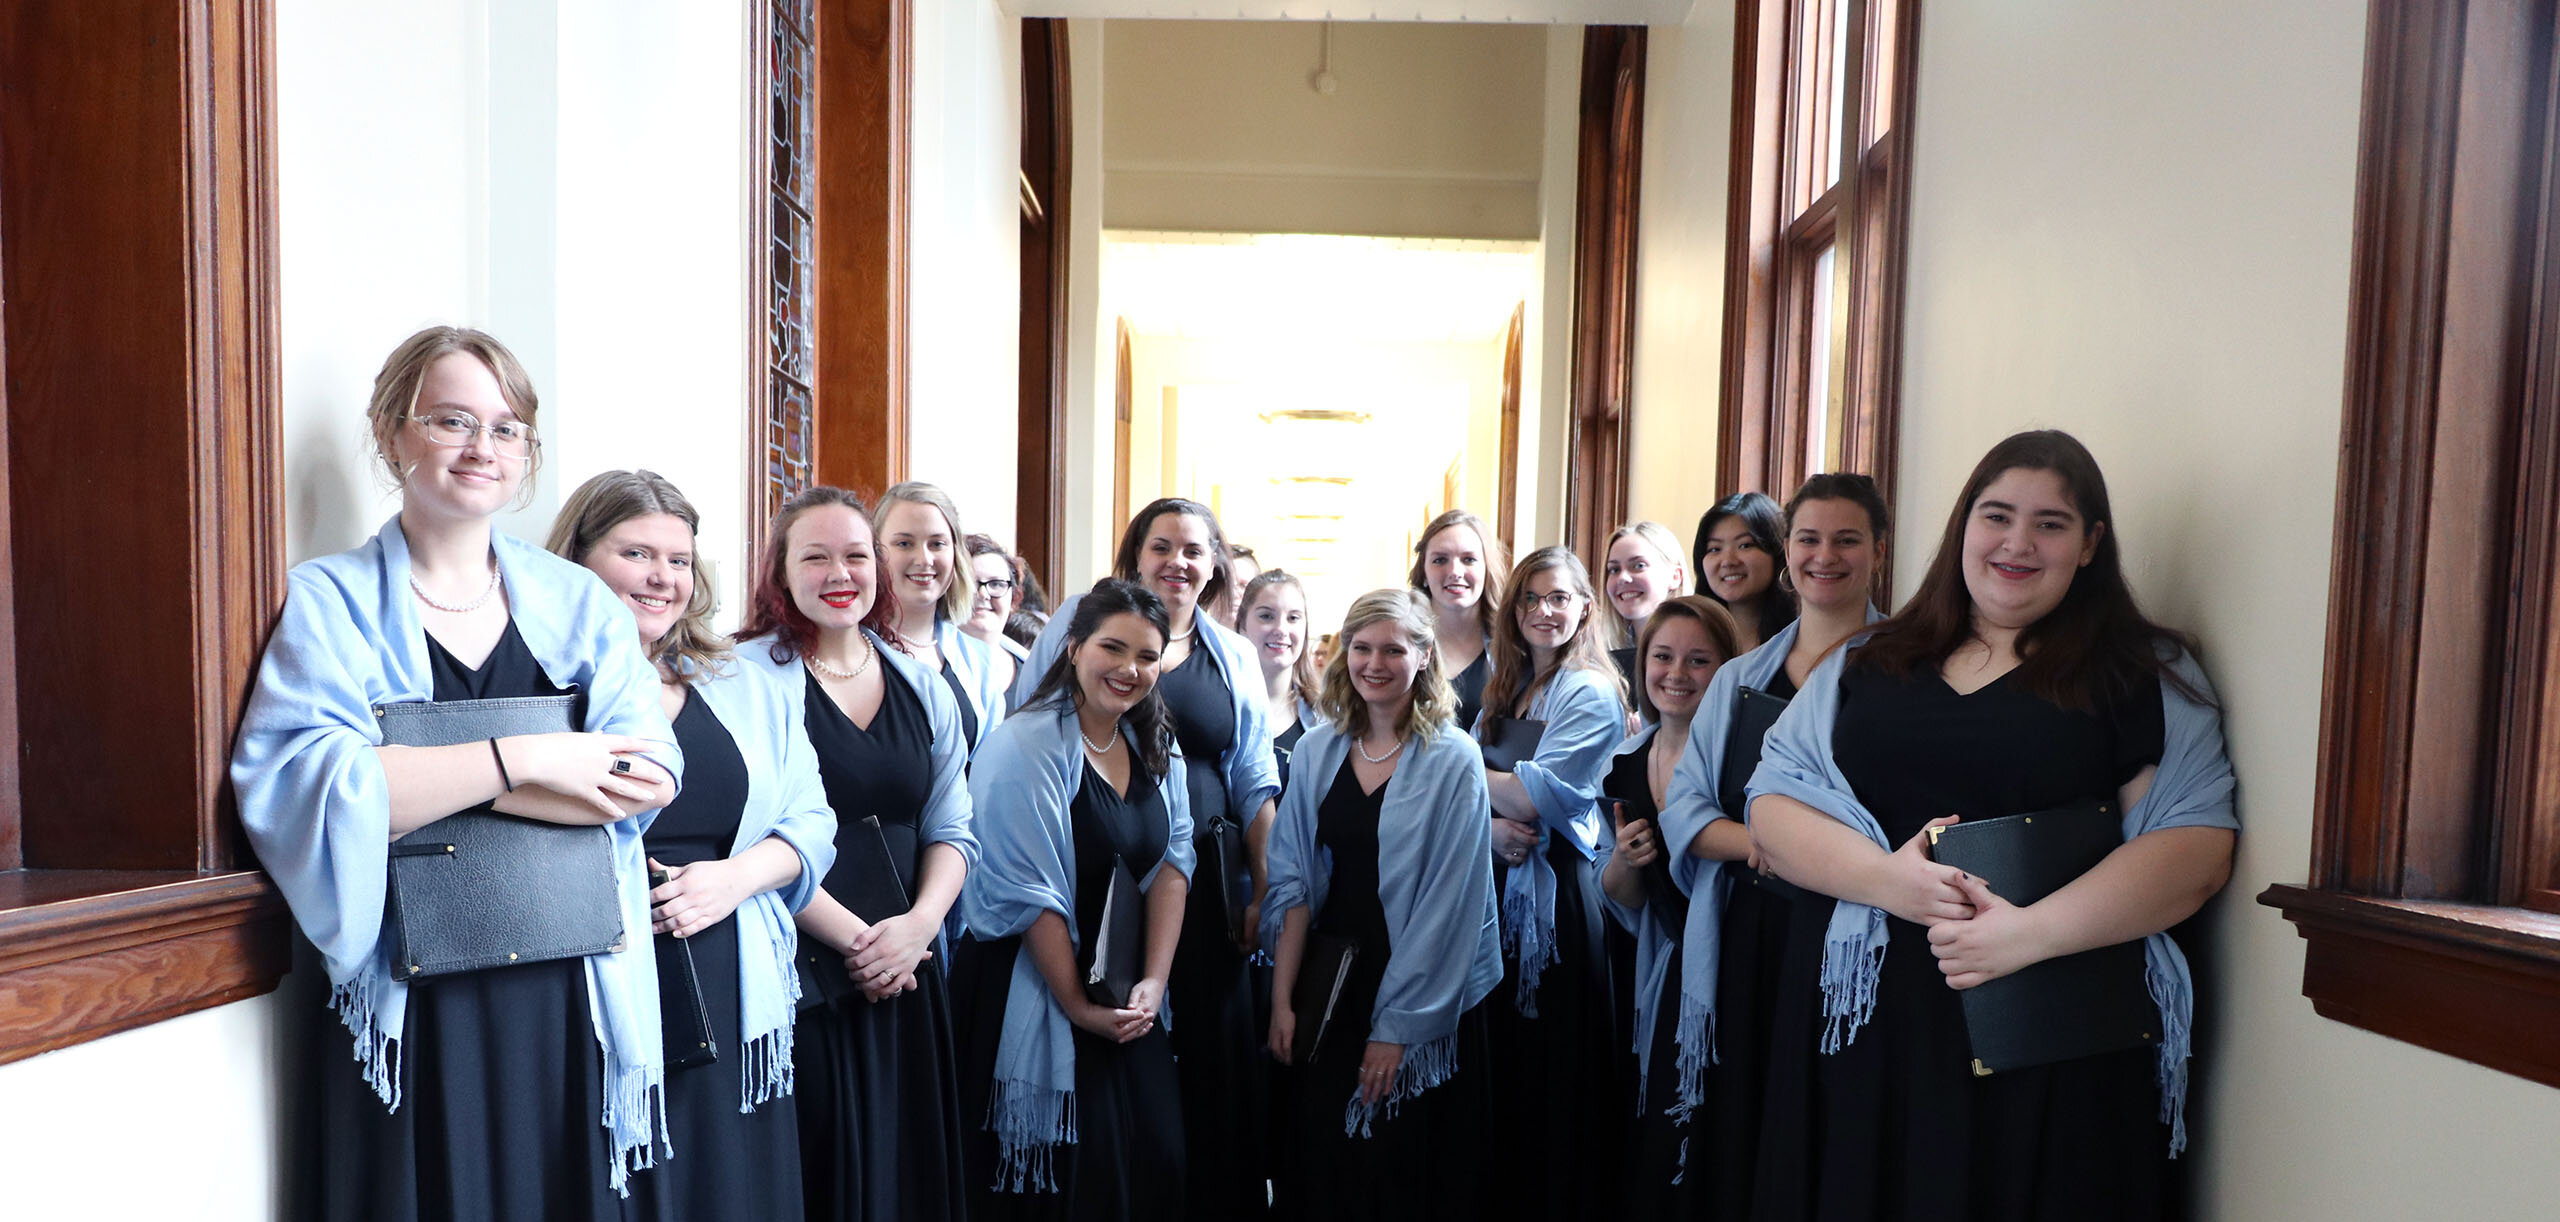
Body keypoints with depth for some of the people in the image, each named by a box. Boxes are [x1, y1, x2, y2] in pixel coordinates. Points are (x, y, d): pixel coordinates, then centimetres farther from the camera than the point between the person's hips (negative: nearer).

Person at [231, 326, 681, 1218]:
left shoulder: (579, 603, 6)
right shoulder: (331, 602, 1)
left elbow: (646, 778, -8)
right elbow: (291, 784, -15)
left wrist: (416, 780, -14)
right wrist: (520, 759, -17)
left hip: (566, 1003, 2)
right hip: (412, 1011, -2)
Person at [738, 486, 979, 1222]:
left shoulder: (921, 686, 9)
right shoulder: (751, 675, -7)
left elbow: (952, 829, 9)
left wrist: (921, 922, -8)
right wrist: (855, 938, -14)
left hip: (909, 979, 5)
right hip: (799, 980, -4)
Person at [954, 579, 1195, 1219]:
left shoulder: (1156, 746, 5)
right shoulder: (1026, 746, -15)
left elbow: (1172, 860, 2)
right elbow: (1031, 894, -16)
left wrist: (1155, 980, -8)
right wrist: (1079, 1007, -13)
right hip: (1039, 994, -6)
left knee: (1157, 1160, 7)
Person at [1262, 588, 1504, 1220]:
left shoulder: (1453, 760, -11)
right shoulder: (1319, 749, 1)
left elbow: (1446, 903, -12)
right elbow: (1292, 880, 1)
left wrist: (1396, 1025, -12)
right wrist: (1281, 998, -4)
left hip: (1421, 999, -3)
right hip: (1327, 984, 3)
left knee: (1404, 1169, 7)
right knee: (1320, 1163, 11)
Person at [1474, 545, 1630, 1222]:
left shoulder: (1590, 692, -7)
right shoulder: (1504, 691, 14)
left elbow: (1538, 793, -16)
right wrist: (1490, 827, -13)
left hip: (1556, 890, -6)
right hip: (1495, 883, 7)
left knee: (1551, 1060, 1)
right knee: (1495, 1057, 12)